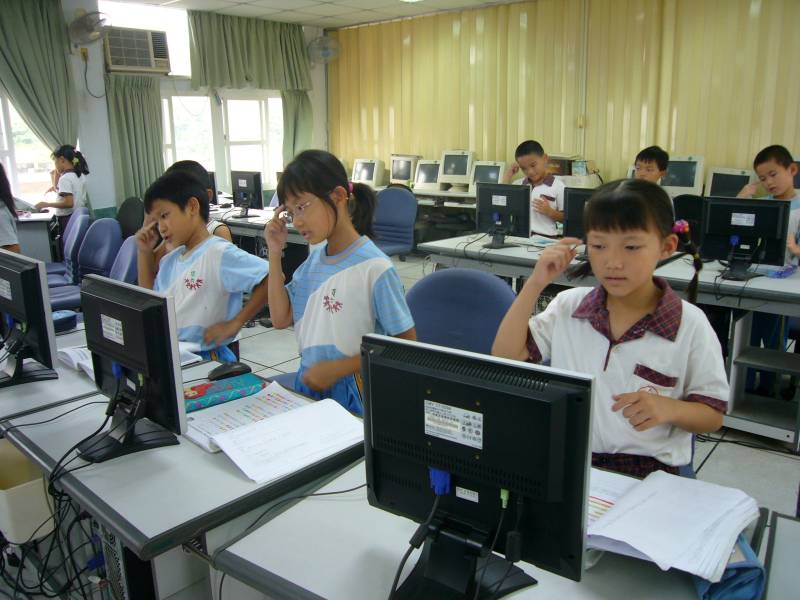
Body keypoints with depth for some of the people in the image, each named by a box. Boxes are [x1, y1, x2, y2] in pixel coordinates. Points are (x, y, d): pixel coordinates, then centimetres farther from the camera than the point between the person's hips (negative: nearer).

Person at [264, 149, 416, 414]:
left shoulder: (374, 268, -15)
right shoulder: (314, 258, 6)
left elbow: (406, 344, -12)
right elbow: (281, 318, 9)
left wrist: (336, 369, -16)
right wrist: (275, 253, 3)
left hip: (353, 394, -5)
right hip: (307, 384, 5)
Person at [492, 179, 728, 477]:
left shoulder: (690, 325, -4)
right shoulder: (568, 306, 3)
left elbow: (713, 416, 2)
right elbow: (505, 356, -1)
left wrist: (670, 408, -20)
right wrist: (536, 283, -6)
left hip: (648, 472, 0)